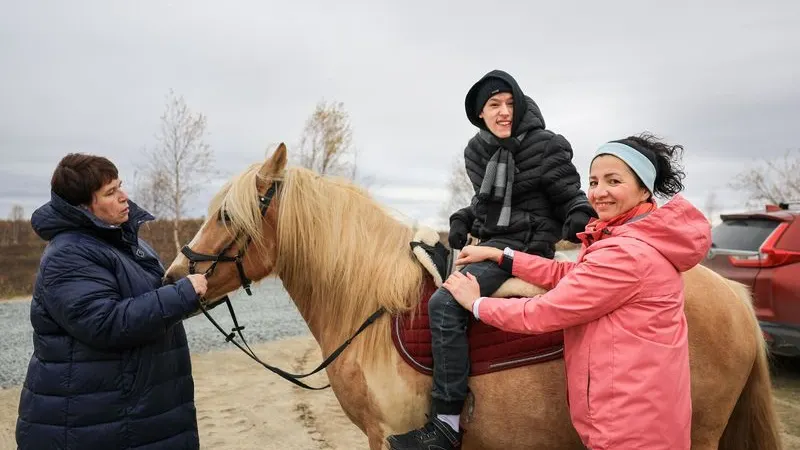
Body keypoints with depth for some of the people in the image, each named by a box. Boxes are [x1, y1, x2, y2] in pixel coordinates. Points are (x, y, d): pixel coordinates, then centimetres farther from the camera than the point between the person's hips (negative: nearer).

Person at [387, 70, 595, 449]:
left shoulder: (546, 147, -8)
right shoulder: (476, 151, 11)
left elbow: (570, 197, -4)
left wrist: (581, 221, -25)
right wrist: (463, 220, 6)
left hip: (525, 246, -9)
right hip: (489, 242, 9)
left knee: (445, 302, -27)